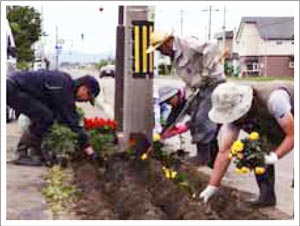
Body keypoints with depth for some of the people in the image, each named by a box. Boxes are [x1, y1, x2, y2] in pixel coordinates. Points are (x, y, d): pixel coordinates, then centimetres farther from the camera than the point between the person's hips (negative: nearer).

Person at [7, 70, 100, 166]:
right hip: (12, 87, -10)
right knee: (45, 116, -16)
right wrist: (86, 146, -11)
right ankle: (21, 154, -10)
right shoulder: (63, 87, -17)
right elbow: (70, 119, -17)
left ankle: (35, 153, 11)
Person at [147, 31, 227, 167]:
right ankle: (212, 157, 18)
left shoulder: (188, 44, -18)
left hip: (214, 83, -10)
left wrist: (205, 72, -26)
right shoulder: (174, 56, 12)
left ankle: (204, 156, -3)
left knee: (203, 119, -12)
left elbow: (211, 49, -30)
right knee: (195, 121, 10)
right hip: (203, 87, 10)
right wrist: (189, 89, 0)